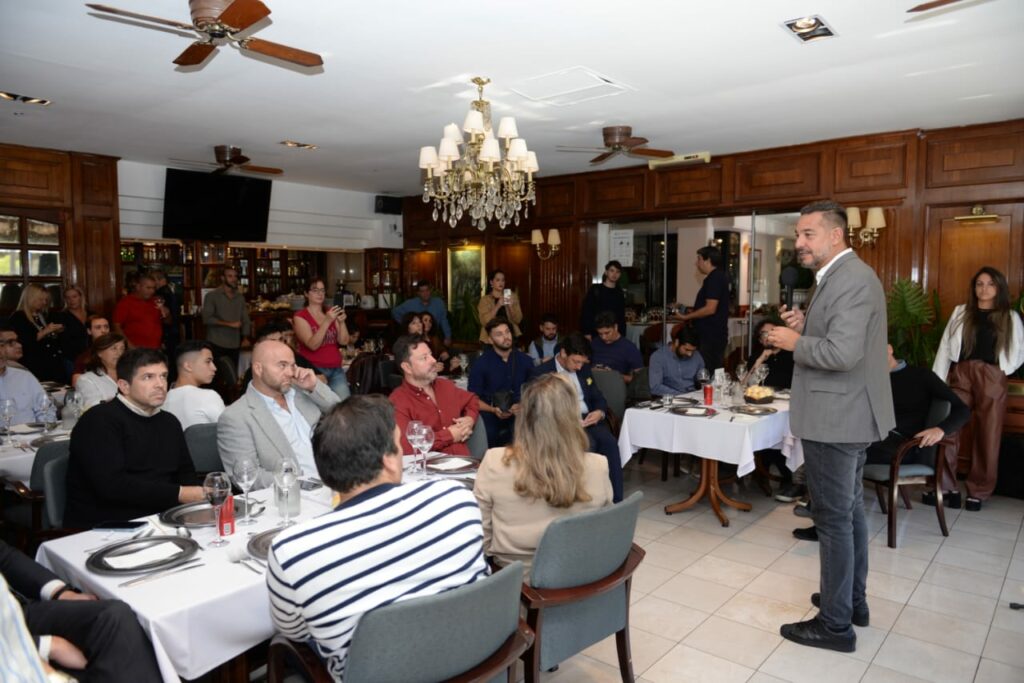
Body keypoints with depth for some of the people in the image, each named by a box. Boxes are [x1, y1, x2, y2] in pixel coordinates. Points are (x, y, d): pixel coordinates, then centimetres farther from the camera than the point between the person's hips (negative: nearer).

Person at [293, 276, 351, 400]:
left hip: (336, 370, 4)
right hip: (313, 370, -4)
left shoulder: (331, 312, 11)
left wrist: (341, 322, -14)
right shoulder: (300, 317, -2)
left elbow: (344, 341, 4)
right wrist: (327, 321, -23)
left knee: (345, 402, -11)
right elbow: (312, 345, -15)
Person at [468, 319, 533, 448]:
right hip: (492, 420, -2)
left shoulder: (525, 361, 7)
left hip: (519, 418, 2)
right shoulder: (481, 364, -1)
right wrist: (493, 410, -17)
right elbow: (473, 398, -1)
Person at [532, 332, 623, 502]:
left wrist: (600, 412, -6)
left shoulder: (584, 369, 15)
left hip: (588, 419, 5)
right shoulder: (541, 372, -2)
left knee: (609, 442, -26)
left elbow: (599, 398, 18)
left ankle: (615, 500, -22)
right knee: (588, 444, -34)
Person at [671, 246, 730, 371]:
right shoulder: (718, 277, 17)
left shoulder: (714, 278, -14)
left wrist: (686, 317, -12)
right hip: (713, 336, 10)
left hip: (710, 337, -10)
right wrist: (692, 312, 17)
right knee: (713, 374, 12)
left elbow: (710, 309, -21)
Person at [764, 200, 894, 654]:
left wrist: (793, 342, -15)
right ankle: (853, 600, 35)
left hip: (836, 418, -11)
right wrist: (805, 326, 2)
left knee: (833, 518, -1)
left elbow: (843, 353, -29)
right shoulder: (840, 276, 13)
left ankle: (836, 624, 12)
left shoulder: (851, 278, -20)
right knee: (849, 510, 20)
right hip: (847, 414, 11)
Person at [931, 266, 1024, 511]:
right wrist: (937, 380, -2)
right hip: (961, 376, 0)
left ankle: (979, 491, 14)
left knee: (987, 437, 4)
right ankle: (944, 486, 2)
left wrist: (1002, 370, -3)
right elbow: (945, 347, 5)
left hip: (992, 380, 0)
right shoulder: (960, 312, 10)